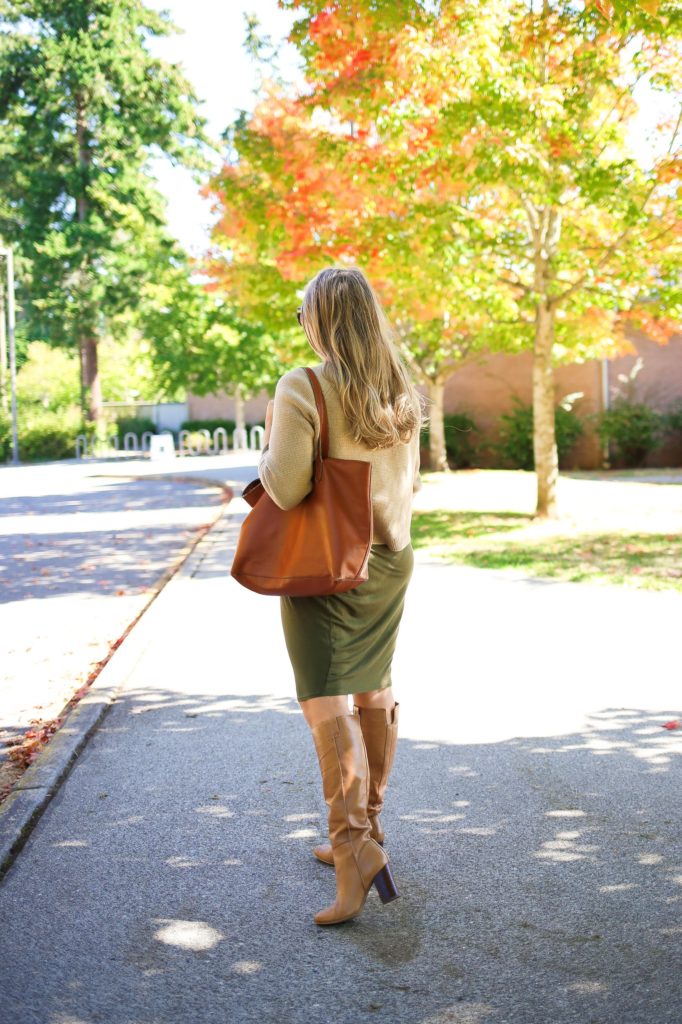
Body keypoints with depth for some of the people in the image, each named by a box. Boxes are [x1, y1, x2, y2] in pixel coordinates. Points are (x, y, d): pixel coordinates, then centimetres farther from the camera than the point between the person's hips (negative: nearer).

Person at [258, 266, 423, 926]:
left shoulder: (302, 388, -17)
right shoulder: (401, 395, 4)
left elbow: (286, 488, -20)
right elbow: (410, 484, 11)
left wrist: (269, 446, -2)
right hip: (390, 559, 7)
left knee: (325, 701, -6)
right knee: (374, 692, 16)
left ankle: (355, 847, -15)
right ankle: (363, 831, 29)